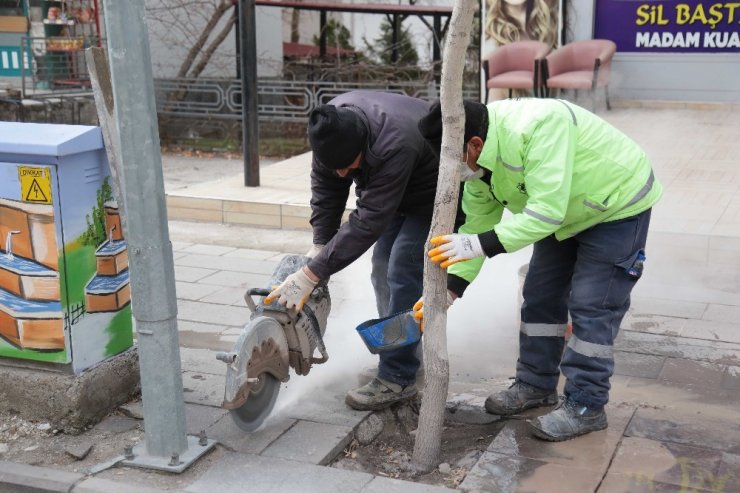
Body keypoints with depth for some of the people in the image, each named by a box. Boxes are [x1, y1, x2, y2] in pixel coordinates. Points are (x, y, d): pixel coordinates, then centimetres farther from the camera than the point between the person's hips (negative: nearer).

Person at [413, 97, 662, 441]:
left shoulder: (536, 127, -40)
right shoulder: (479, 161, -12)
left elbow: (547, 210, -42)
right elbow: (477, 224, -7)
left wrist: (482, 244, -44)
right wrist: (450, 289, -16)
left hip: (617, 206, -8)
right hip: (564, 212, 8)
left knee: (591, 307, -8)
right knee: (540, 296, 10)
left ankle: (586, 407, 5)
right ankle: (536, 385, 25)